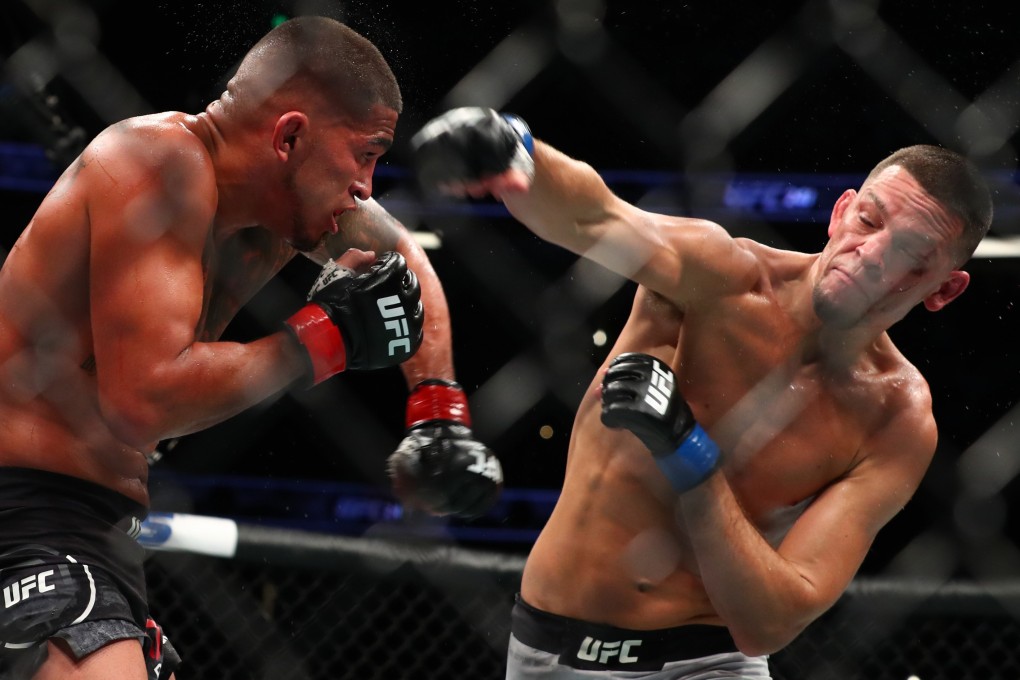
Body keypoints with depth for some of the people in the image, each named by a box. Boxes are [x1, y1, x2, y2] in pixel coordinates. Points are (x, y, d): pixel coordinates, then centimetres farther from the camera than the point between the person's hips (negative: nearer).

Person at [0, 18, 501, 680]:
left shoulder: (282, 202, 8)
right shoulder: (162, 161, -17)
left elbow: (404, 257, 30)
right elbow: (142, 401, -27)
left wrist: (440, 411, 18)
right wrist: (327, 335, -17)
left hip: (102, 528, 10)